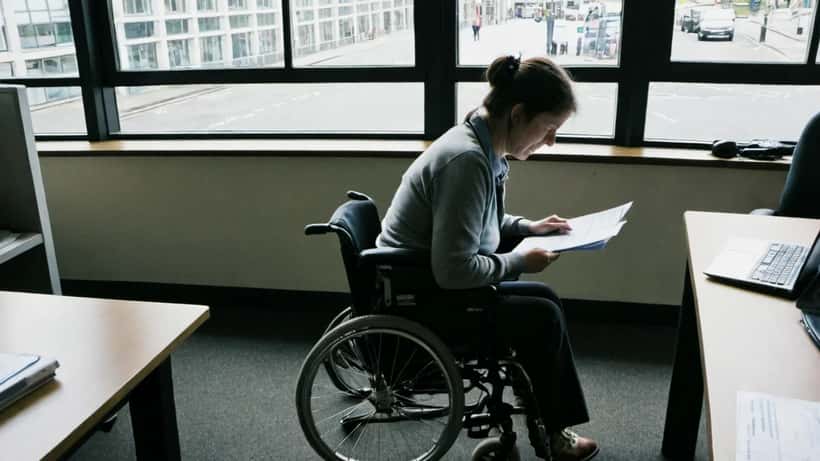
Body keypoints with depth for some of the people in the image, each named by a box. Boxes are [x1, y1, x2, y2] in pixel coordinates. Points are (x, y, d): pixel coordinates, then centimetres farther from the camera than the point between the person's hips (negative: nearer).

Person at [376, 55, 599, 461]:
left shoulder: (482, 144, 1)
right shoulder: (467, 160, -29)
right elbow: (455, 271, -30)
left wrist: (528, 227, 6)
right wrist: (519, 261, -15)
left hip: (430, 280, 10)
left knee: (545, 301, 10)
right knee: (542, 318, -5)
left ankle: (553, 422, 19)